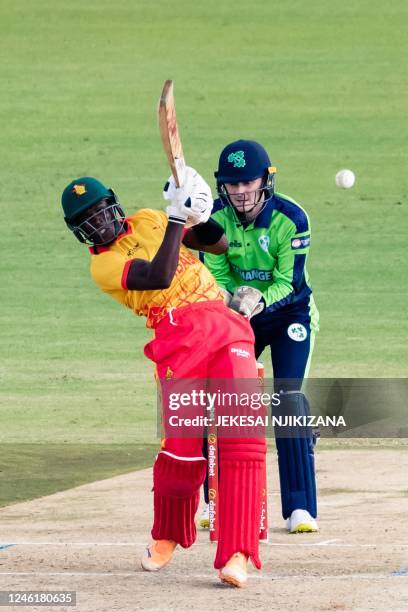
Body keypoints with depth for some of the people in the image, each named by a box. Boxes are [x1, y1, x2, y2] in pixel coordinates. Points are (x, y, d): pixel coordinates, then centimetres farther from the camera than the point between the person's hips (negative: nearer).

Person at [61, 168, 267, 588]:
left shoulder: (148, 221, 20)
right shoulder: (103, 265, 3)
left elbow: (219, 245, 23)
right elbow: (158, 276, -15)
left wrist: (196, 214, 5)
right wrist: (176, 219, -15)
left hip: (223, 324, 3)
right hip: (178, 342, -3)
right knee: (181, 447, -12)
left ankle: (237, 554, -18)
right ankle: (168, 536, 20)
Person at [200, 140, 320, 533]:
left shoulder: (291, 218, -25)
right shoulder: (215, 218, -14)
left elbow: (289, 281, -24)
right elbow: (215, 274, -10)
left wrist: (260, 300, -43)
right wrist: (225, 297, -33)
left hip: (289, 313, -4)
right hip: (239, 315, 4)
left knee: (289, 398, -17)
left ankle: (300, 507, -13)